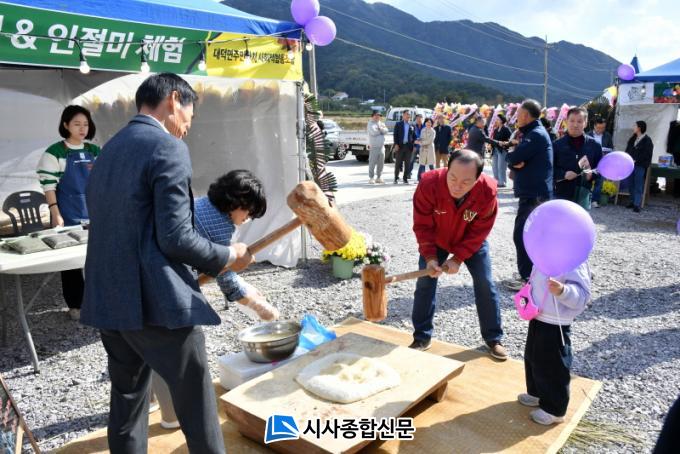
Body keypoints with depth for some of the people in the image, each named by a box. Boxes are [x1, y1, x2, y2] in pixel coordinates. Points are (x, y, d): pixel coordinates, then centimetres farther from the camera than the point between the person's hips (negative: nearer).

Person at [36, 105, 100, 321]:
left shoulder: (95, 151, 8)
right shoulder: (55, 152, -6)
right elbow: (49, 186, -8)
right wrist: (56, 215, -13)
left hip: (94, 213, 4)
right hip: (69, 215, -4)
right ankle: (75, 304, 16)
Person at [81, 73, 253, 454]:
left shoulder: (110, 149, 15)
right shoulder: (168, 148, -12)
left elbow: (117, 229, 16)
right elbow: (175, 238, -19)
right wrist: (227, 257, -3)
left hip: (108, 298, 9)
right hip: (155, 300, -9)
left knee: (128, 395, 19)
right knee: (196, 398, 4)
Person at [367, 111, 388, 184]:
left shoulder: (381, 123, 17)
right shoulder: (370, 124, -1)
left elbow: (386, 131, 1)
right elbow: (373, 132, -17)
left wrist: (380, 128, -15)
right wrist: (381, 130, -1)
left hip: (381, 146, 6)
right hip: (374, 146, -6)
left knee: (381, 163, 7)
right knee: (372, 163, -5)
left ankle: (379, 177, 15)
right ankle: (371, 178, 0)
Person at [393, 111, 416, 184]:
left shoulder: (412, 126, 11)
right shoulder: (398, 124, 5)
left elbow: (414, 136, 11)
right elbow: (395, 135, 0)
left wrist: (414, 145, 1)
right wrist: (396, 144, -10)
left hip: (408, 146, 2)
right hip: (400, 146, -2)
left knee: (407, 164, 3)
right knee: (398, 163, 1)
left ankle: (405, 178, 10)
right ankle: (396, 178, 9)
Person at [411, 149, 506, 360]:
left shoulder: (488, 191, -33)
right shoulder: (429, 184, -36)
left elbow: (479, 232, -22)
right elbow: (422, 226, -24)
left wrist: (457, 258, -25)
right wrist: (430, 257, -31)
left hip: (471, 242, 0)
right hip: (436, 240, 0)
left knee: (485, 285, 0)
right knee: (424, 283, -3)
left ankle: (493, 339, 18)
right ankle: (421, 337, 12)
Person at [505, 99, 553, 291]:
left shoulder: (535, 134, -17)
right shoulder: (533, 133, 17)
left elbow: (512, 158, -24)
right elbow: (519, 160, 9)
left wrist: (511, 155, -2)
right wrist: (516, 162, -13)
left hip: (534, 194, -11)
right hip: (534, 192, 11)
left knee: (521, 235, -7)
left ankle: (528, 278, 0)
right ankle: (532, 273, 30)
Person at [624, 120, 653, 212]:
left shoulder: (647, 140, -6)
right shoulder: (633, 138, 14)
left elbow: (647, 155, -11)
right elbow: (627, 150, 16)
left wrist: (636, 160, -16)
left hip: (640, 166, -7)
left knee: (638, 186, -5)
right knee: (630, 184, 11)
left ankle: (637, 204, -4)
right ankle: (633, 201, 24)